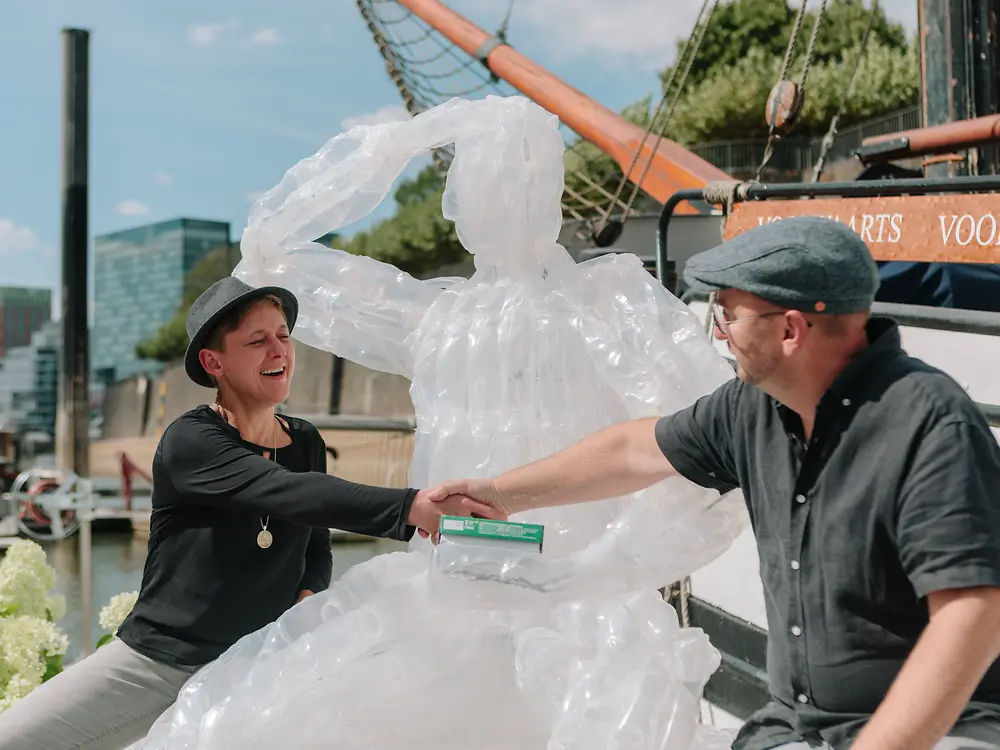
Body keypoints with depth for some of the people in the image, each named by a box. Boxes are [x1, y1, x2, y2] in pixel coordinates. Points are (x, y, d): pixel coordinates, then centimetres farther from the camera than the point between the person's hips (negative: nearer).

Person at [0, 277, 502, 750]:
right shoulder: (189, 441, -16)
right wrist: (415, 506, -44)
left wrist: (308, 596, -9)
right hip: (154, 661, -4)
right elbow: (289, 494, -33)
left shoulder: (307, 444, 3)